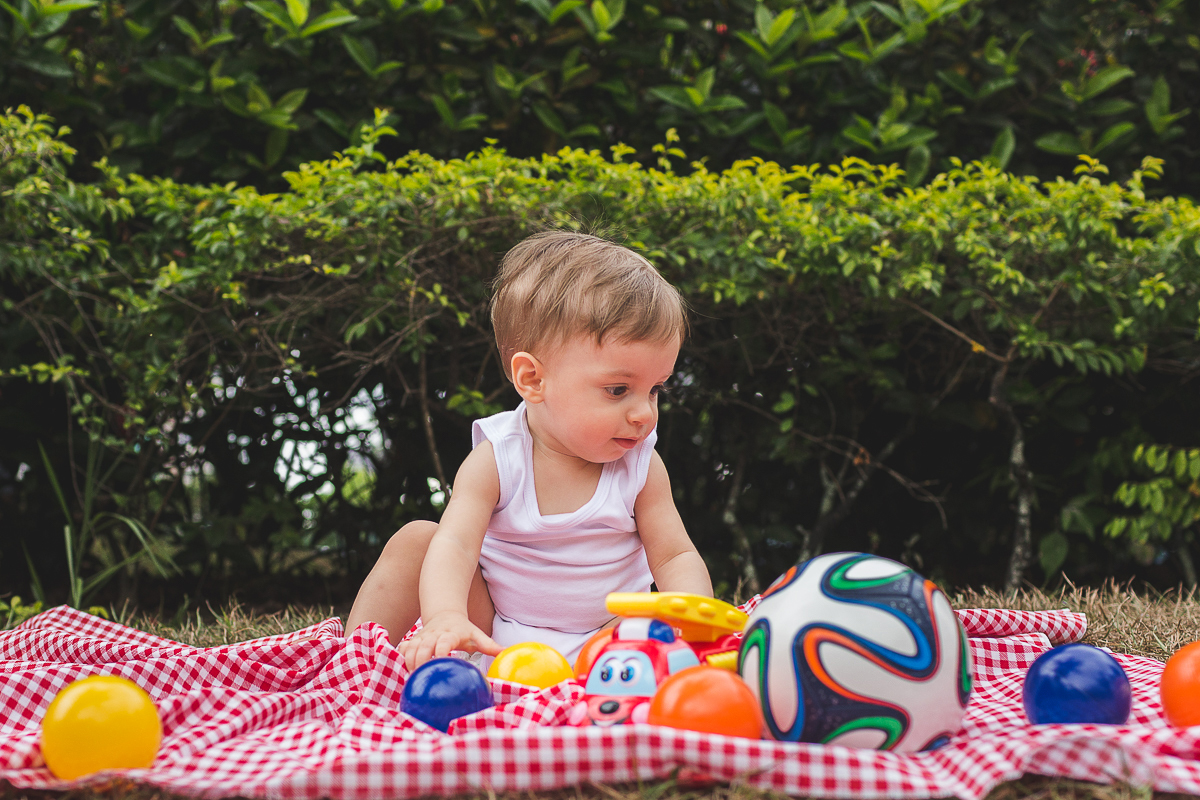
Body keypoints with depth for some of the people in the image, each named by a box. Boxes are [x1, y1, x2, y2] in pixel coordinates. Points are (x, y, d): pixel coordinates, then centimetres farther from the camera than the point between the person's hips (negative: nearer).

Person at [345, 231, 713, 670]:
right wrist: (445, 617, -49)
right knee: (415, 539, -14)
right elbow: (455, 544, -27)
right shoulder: (495, 461, -16)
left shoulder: (641, 467, -9)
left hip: (599, 642, 0)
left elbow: (677, 557, -6)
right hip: (494, 632, 0)